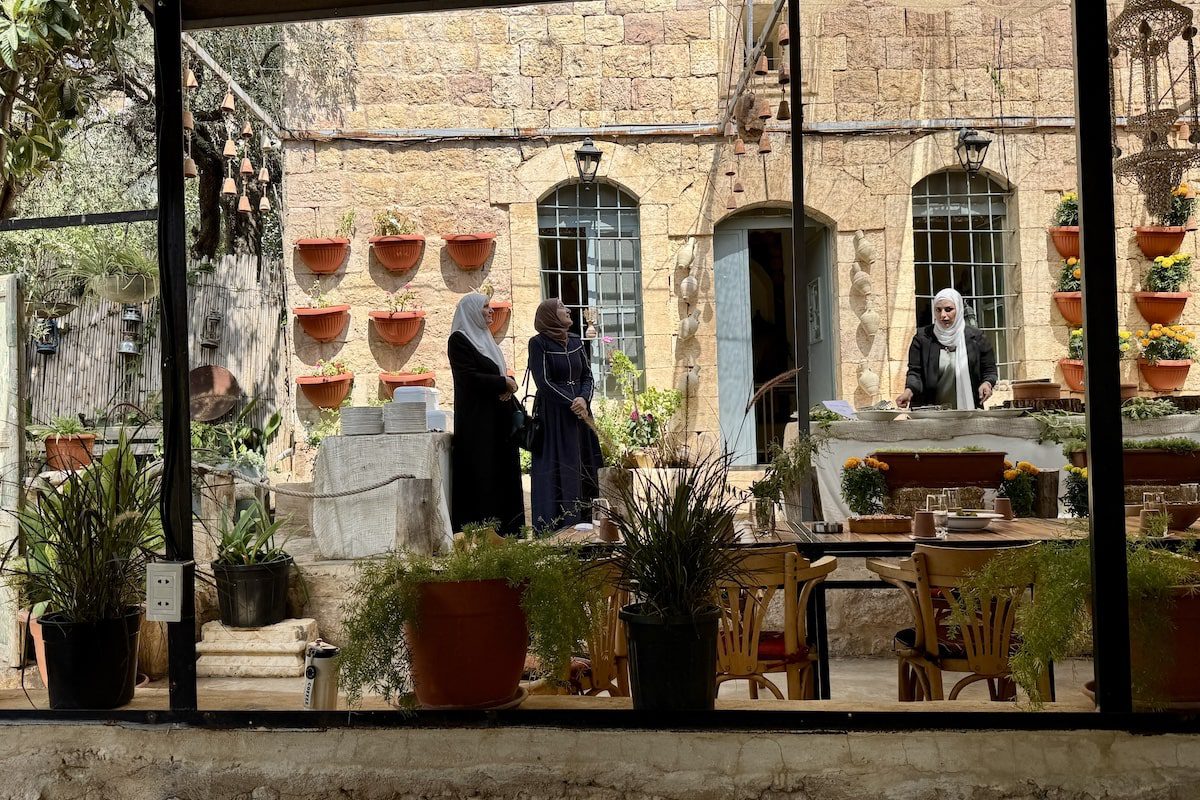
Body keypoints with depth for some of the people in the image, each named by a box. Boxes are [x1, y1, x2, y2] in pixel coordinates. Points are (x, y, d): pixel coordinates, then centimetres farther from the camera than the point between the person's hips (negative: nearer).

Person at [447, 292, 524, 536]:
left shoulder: (484, 338, 19)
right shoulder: (459, 339, -6)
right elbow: (469, 377, -17)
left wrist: (507, 385, -2)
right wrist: (504, 382, -11)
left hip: (498, 418, 9)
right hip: (477, 419, -9)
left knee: (503, 472, 6)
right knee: (481, 475, -9)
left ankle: (504, 529, 9)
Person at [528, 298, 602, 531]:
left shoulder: (576, 341, 12)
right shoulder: (538, 343, -6)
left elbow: (587, 376, 8)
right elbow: (543, 382, -12)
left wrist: (583, 399, -11)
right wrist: (571, 403, -16)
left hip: (580, 411, 6)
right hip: (553, 415, -6)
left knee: (583, 468, 4)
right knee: (558, 470, -7)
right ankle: (555, 528, -4)